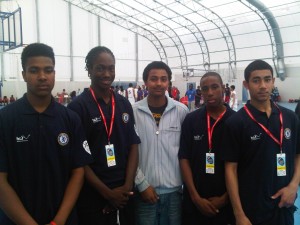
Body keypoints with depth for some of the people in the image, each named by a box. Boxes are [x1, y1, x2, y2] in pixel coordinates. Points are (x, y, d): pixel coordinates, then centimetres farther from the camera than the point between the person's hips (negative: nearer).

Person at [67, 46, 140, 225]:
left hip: (125, 193, 4)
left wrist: (127, 186, -7)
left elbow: (133, 146, 4)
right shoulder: (77, 107, -9)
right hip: (93, 195, -4)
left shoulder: (124, 104, 4)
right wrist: (107, 192, -12)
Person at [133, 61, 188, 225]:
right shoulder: (133, 112, -5)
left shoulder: (181, 111, -1)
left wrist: (186, 183, 2)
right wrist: (142, 184, -6)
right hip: (144, 190, -1)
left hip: (174, 190, 1)